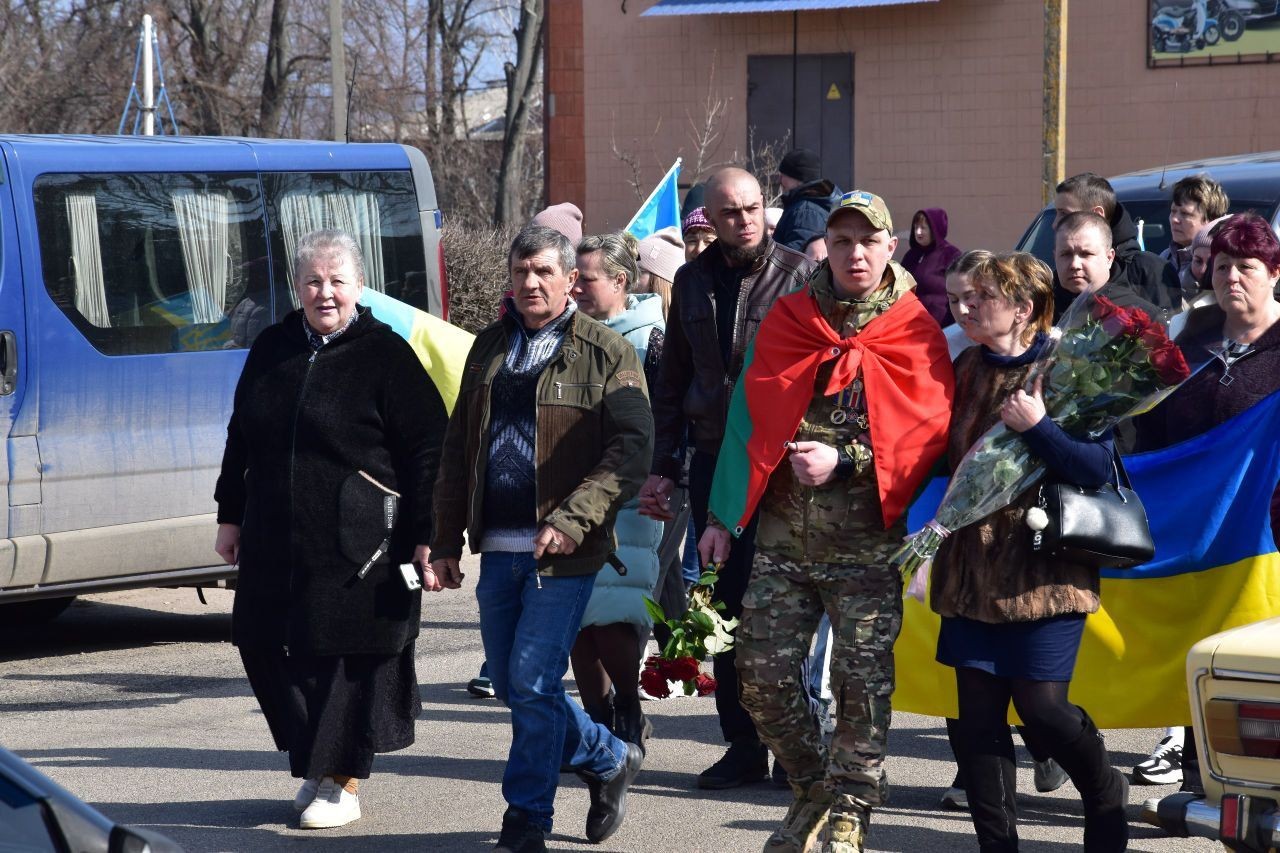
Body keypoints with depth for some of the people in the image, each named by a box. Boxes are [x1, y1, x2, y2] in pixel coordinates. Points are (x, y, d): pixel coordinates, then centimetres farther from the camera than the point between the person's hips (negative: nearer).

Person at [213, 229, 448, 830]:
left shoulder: (386, 355, -5)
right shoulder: (271, 350, 12)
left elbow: (426, 453, -7)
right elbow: (241, 440, 21)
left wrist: (426, 538, -12)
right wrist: (231, 516, 19)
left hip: (360, 544, -5)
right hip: (274, 542, 6)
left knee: (351, 656, 0)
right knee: (268, 646, 7)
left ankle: (344, 781, 12)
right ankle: (315, 762, 25)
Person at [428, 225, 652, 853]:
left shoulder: (606, 353, -4)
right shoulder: (490, 348, 14)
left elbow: (631, 447, -12)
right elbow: (457, 449, 18)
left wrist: (572, 521, -21)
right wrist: (446, 539, 13)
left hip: (562, 552, -6)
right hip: (498, 549, 6)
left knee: (533, 683, -8)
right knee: (509, 684, 11)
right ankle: (610, 761, 31)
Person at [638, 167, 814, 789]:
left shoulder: (797, 274, -1)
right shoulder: (693, 281, 12)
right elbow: (673, 381, 18)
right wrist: (662, 467, 14)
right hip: (712, 459, 5)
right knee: (725, 605, 6)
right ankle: (743, 746, 14)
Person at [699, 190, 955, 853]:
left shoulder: (916, 333, 1)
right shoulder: (786, 320, 8)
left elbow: (927, 430, -7)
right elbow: (749, 416, 11)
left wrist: (845, 462, -18)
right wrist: (723, 514, 9)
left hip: (868, 544, -3)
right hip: (783, 537, 3)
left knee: (862, 682, -2)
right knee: (762, 676, 2)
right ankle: (813, 790, 23)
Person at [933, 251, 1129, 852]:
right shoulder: (967, 370, 10)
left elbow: (1100, 466, -15)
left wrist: (1036, 427, -24)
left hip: (1043, 571, -6)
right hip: (973, 570, 6)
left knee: (1040, 706, -5)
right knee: (978, 714, 4)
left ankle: (1107, 795, 23)